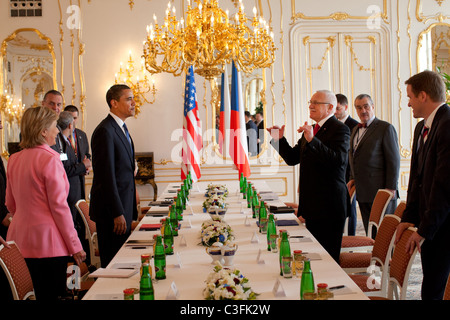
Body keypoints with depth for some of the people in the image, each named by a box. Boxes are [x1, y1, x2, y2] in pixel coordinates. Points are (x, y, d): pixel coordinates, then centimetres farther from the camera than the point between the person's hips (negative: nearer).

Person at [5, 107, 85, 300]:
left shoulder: (14, 159, 9)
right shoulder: (50, 159, -14)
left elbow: (11, 204, 15)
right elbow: (59, 206, -16)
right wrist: (75, 245, -10)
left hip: (21, 239, 8)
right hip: (47, 240, -8)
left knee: (40, 293, 17)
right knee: (52, 295, -1)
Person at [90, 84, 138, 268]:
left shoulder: (121, 128, 15)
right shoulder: (105, 131, -16)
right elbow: (106, 176, -20)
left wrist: (131, 209, 16)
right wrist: (117, 214, -21)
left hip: (124, 206, 9)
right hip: (111, 210, -9)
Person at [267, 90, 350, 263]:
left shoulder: (340, 129, -10)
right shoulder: (311, 130, 17)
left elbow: (338, 159, -25)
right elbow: (292, 158, 18)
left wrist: (312, 140, -33)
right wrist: (279, 139, 4)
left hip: (329, 203, -8)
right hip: (311, 203, 9)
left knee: (328, 254, -4)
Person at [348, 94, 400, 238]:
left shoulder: (386, 128, -6)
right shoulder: (355, 130, 18)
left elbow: (394, 161, -10)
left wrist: (391, 189, -14)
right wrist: (352, 180, 13)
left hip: (380, 192, -7)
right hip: (363, 193, 7)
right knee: (370, 233, 8)